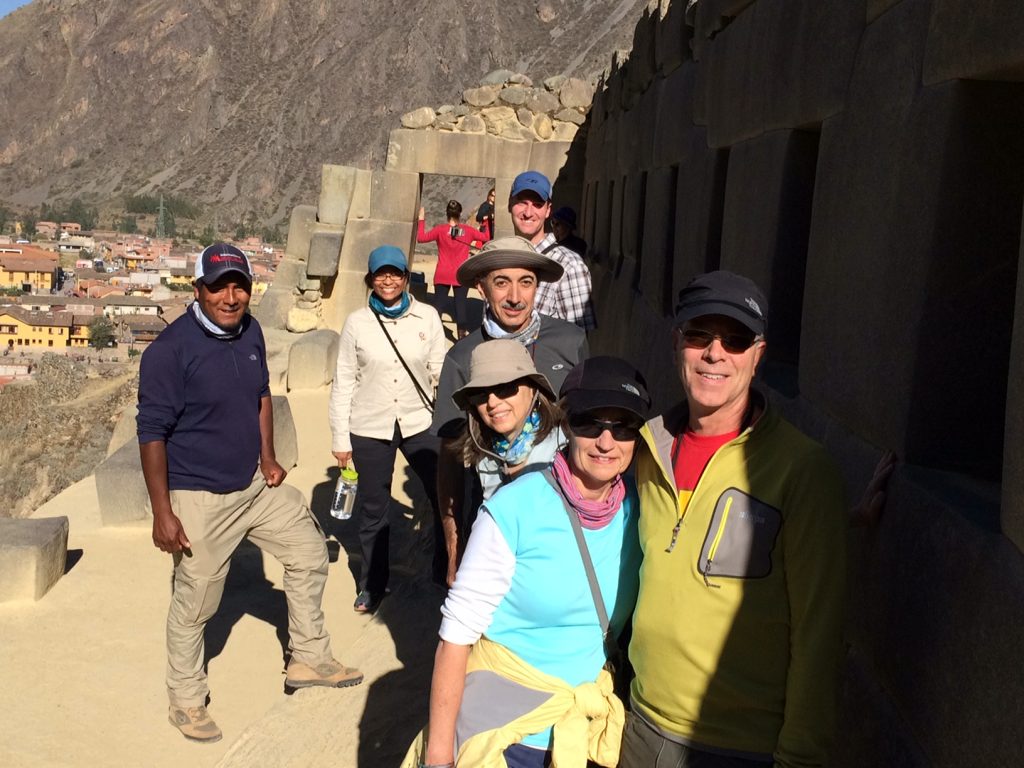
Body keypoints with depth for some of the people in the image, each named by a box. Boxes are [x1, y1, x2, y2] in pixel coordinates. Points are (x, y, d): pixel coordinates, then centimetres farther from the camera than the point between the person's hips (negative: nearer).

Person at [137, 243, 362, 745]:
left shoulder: (250, 332, 1)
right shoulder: (171, 349, -20)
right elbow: (152, 433, -18)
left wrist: (268, 458, 9)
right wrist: (162, 512, -19)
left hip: (256, 486, 7)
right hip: (200, 500, -7)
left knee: (309, 553, 15)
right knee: (193, 605, 5)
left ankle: (309, 659, 32)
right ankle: (186, 701, 28)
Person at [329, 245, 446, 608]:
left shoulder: (428, 317, -2)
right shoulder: (357, 322, -2)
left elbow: (440, 371, 1)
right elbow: (343, 382, 1)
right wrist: (340, 438, 0)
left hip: (420, 424, 0)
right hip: (369, 429, 0)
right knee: (373, 511, 12)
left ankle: (447, 571, 20)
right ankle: (372, 584, 30)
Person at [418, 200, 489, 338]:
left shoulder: (440, 229, -8)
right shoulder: (468, 231, -4)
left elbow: (421, 238, -6)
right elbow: (486, 238, 9)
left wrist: (421, 219, 3)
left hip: (442, 276, 0)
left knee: (438, 305, 9)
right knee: (460, 305, 5)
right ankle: (462, 336, 9)